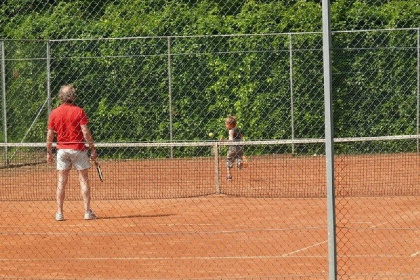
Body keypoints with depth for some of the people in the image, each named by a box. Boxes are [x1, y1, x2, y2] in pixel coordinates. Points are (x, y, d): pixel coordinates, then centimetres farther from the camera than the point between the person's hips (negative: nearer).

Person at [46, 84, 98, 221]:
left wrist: (49, 152, 10)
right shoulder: (78, 111, -7)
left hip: (62, 150, 2)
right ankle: (87, 212, 1)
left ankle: (59, 213, 3)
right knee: (83, 180, 4)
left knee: (61, 181, 5)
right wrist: (93, 149, -6)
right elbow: (85, 132, -12)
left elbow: (50, 134, 2)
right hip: (78, 150, -2)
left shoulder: (54, 113, 1)